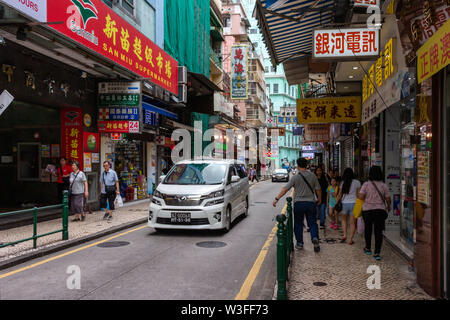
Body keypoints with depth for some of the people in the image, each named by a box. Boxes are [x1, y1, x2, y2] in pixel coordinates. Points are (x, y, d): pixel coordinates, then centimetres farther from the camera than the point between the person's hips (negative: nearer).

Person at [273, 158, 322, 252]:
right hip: (311, 202, 2)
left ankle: (299, 243, 15)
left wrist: (277, 199, -8)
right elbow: (318, 189, 8)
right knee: (312, 223, 8)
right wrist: (319, 199, 25)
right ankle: (315, 238, -14)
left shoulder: (295, 177, -8)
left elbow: (285, 189, -12)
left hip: (299, 203, -2)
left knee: (298, 224, 11)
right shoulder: (313, 176, 1)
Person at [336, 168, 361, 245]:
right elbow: (358, 194, 0)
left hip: (344, 203, 2)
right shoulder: (357, 182, -1)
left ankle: (345, 235, 9)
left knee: (344, 220, 23)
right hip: (354, 203, -2)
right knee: (353, 222, 6)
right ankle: (351, 239, 3)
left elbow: (339, 195, 7)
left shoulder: (342, 183, 4)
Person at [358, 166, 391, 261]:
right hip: (380, 210, 0)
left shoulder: (366, 184, -7)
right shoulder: (384, 186, -3)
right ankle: (377, 253, -1)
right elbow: (388, 199, 1)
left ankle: (368, 248, 31)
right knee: (379, 231, 3)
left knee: (368, 229, 18)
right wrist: (388, 206, 21)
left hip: (367, 210, 0)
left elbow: (361, 197, -12)